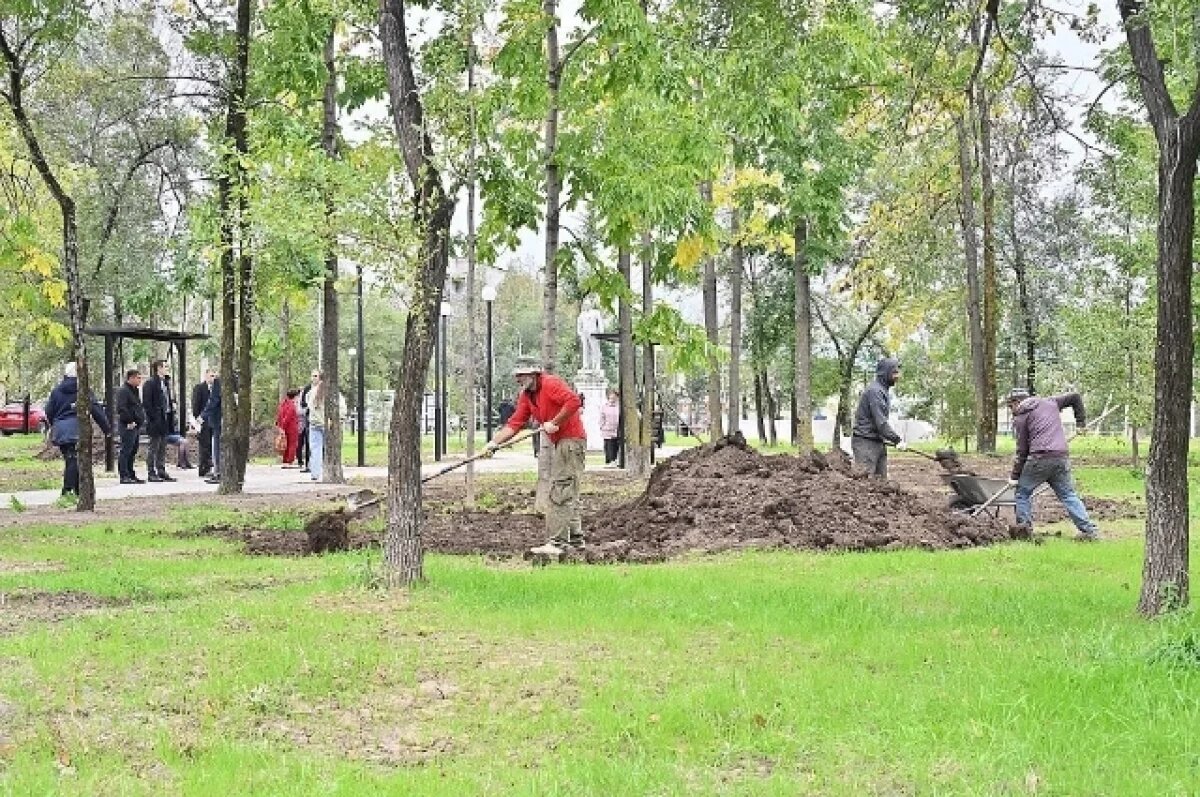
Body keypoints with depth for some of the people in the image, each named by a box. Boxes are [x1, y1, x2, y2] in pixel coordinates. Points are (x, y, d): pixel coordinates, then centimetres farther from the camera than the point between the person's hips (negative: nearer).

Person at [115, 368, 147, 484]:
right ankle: (124, 476, -8)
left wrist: (141, 420, 17)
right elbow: (121, 409, -21)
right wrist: (129, 421, -22)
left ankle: (131, 475, 19)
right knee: (126, 451, -8)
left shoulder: (135, 391, 20)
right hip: (128, 427, -10)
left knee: (132, 452, 13)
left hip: (136, 426, 10)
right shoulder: (123, 391, -12)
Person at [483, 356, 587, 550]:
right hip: (560, 442, 10)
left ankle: (557, 541, -14)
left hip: (572, 440, -10)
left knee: (560, 492, -12)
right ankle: (575, 536, 24)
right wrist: (494, 442, -3)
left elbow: (574, 401, -27)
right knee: (568, 492, 16)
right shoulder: (526, 396, 12)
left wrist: (554, 423, -22)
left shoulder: (550, 384, -15)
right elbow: (515, 423, 8)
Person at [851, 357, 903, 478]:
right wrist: (897, 440, -19)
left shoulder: (884, 391, 16)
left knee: (881, 478, 9)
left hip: (878, 442, 10)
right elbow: (880, 422, -22)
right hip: (865, 442, -10)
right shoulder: (874, 391, -17)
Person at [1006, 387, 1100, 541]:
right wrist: (1080, 423, 28)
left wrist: (1015, 476, 7)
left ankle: (1024, 528, 6)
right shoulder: (1050, 402, 20)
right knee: (1068, 495, 8)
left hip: (1039, 459, -5)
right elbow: (1075, 397, 24)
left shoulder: (1020, 418, 5)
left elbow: (1022, 451, 3)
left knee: (1023, 492, 11)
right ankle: (1089, 529, -1)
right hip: (1062, 458, 5)